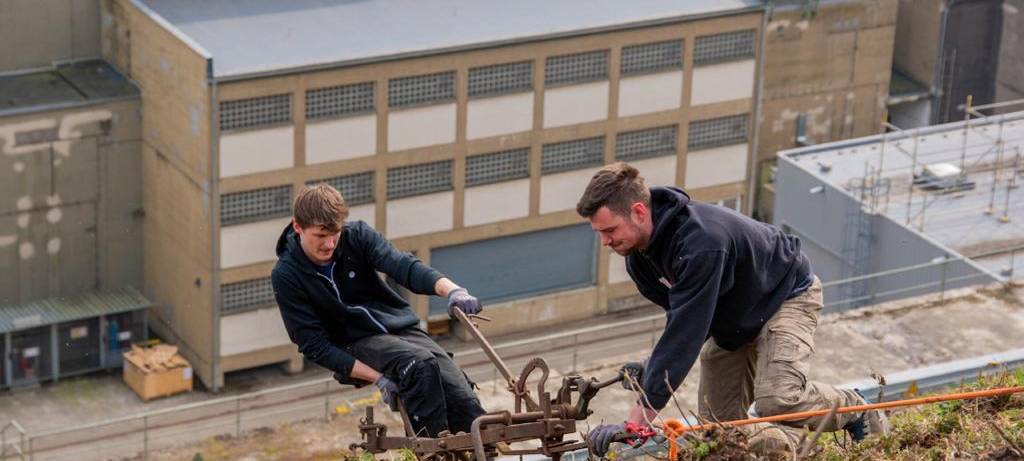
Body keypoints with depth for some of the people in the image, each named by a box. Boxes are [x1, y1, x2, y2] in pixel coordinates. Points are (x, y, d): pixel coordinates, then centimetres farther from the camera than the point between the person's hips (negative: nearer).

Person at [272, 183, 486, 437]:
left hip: (402, 327, 3)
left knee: (462, 397, -20)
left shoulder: (356, 235, -6)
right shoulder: (286, 275, -12)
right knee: (421, 365, -33)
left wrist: (452, 289, -43)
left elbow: (402, 265, -22)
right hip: (355, 345, -3)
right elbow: (315, 346, -14)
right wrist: (378, 378, -24)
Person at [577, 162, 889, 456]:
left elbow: (685, 331, -44)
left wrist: (633, 425, -44)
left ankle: (856, 412, -1)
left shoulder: (701, 243, -41)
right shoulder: (639, 258, -12)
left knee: (775, 400, -30)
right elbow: (679, 316, 1)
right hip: (729, 321, 8)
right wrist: (653, 368, -18)